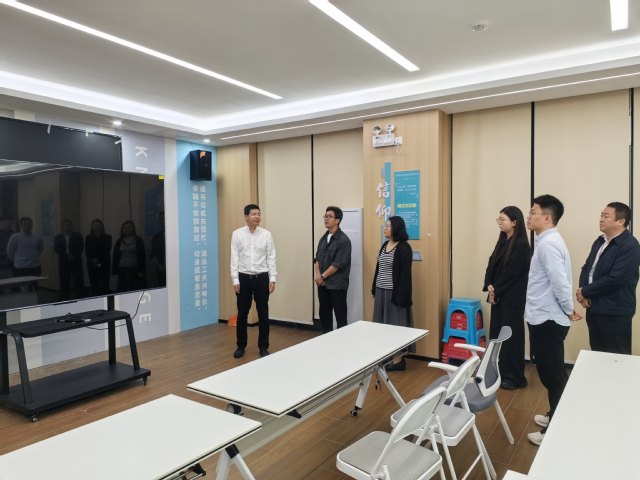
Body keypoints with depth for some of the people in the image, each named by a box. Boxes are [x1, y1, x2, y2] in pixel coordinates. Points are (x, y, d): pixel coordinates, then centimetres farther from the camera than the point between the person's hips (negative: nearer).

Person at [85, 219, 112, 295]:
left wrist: (98, 260, -12)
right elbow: (88, 252, 3)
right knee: (94, 285, -2)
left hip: (104, 265, -1)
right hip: (92, 265, 1)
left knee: (105, 286, -5)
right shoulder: (88, 238, 12)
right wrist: (93, 260, -14)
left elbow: (107, 251, -1)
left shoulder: (107, 237, 8)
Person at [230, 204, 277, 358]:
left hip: (262, 277, 0)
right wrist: (235, 280, -5)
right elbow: (234, 258, -1)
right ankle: (241, 346, 25)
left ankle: (263, 346, 21)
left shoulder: (266, 234, 0)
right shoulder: (237, 234, -2)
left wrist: (273, 278, -4)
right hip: (244, 278, 0)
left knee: (263, 314, 7)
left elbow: (271, 258, 1)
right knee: (242, 314, 9)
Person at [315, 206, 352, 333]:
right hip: (322, 284, 7)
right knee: (324, 314, 14)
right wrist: (318, 275, -5)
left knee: (340, 316, 2)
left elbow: (338, 264, -16)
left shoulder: (343, 240, -12)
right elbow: (317, 258, 12)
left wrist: (323, 276, -11)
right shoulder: (323, 238, 11)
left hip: (337, 284, -7)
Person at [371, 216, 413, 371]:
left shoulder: (404, 248, -11)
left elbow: (405, 274, -15)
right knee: (383, 325, 11)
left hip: (394, 292, -8)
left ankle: (398, 360, 9)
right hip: (381, 290, 8)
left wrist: (400, 295, -18)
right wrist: (374, 289, 15)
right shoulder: (384, 245, 12)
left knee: (395, 326, 0)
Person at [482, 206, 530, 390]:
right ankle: (500, 372, 24)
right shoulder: (502, 241, 12)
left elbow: (512, 273, -17)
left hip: (512, 298, -8)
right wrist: (489, 286, -6)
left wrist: (496, 291, -11)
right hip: (498, 296, 8)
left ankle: (515, 377, 14)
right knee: (496, 334, 12)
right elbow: (491, 265, 8)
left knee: (511, 336, 1)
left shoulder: (521, 245, -13)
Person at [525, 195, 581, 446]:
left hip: (547, 319, -10)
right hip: (545, 317, 10)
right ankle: (556, 417, 34)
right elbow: (554, 281, 15)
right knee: (551, 373, 20)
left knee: (552, 375, 1)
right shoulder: (547, 241, 12)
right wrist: (567, 311, 14)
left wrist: (569, 311, -11)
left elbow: (560, 281, -24)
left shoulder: (548, 243, -20)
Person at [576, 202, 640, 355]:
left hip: (614, 312, -8)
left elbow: (614, 279, -23)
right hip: (594, 308, 8)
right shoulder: (600, 241, 12)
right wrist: (583, 292, -5)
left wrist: (585, 292, -12)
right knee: (597, 354, 17)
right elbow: (587, 268, 12)